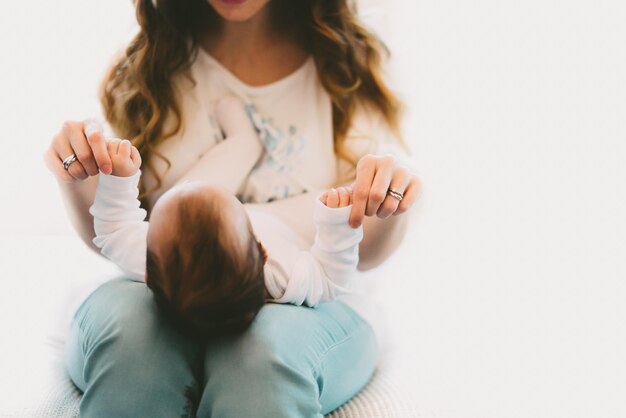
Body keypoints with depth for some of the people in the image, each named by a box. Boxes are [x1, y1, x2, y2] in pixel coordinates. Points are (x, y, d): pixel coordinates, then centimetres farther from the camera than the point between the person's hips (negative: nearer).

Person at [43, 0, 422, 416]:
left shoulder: (343, 68, 9)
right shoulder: (148, 67, 12)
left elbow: (364, 254, 7)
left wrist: (392, 198, -16)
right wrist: (77, 180, -10)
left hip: (301, 311, -1)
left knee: (265, 352, -37)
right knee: (125, 330, -35)